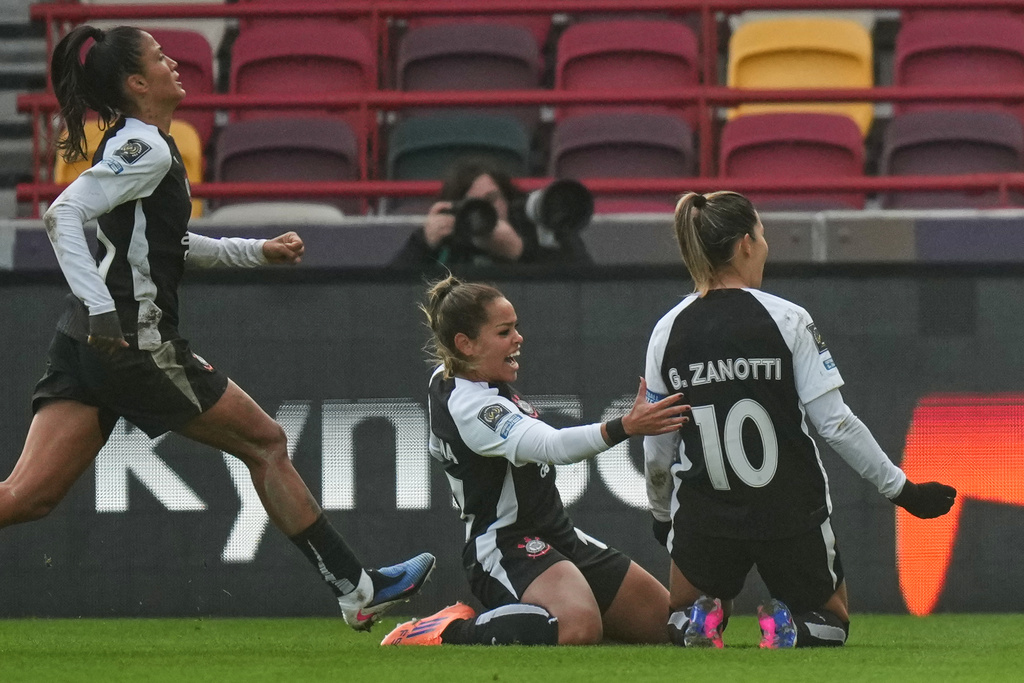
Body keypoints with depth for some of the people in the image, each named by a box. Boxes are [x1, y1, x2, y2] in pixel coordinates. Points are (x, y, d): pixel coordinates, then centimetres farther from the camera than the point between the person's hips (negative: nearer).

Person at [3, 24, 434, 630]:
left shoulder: (135, 144, 18)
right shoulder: (147, 148, -12)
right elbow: (63, 216, -23)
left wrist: (261, 251, 27)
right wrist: (103, 312, -28)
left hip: (90, 341, 9)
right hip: (133, 341, -9)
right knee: (266, 443, 5)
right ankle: (356, 589, 12)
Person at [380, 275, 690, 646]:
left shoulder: (446, 381, 9)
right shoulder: (468, 406, -23)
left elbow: (441, 447, 32)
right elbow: (549, 446, -39)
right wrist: (624, 427, -50)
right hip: (506, 550, -11)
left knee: (664, 619, 10)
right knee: (579, 627, -40)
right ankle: (449, 633, -17)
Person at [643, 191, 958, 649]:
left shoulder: (668, 332, 0)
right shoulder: (786, 320, -8)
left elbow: (658, 447, 5)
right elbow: (834, 422, -10)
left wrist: (661, 515, 24)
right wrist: (901, 490, -1)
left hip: (704, 519, 2)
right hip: (790, 515, -2)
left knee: (682, 621, 26)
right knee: (832, 622, 22)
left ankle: (699, 622, -12)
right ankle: (790, 629, -14)